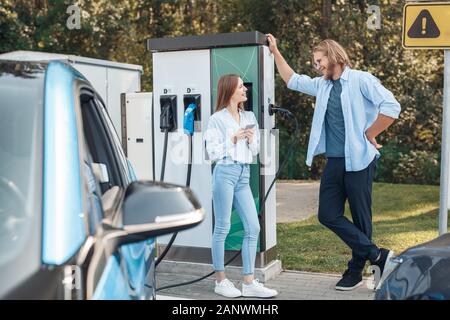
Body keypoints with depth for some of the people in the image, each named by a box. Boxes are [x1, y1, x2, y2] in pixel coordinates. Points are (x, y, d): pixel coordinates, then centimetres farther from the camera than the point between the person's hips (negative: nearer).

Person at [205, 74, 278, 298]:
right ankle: (221, 281, 11)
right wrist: (233, 139, -11)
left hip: (244, 174, 6)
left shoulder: (249, 117, 15)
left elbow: (255, 151, 17)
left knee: (253, 227, 1)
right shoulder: (217, 119, -1)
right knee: (222, 228, 0)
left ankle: (249, 283, 7)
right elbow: (212, 153, -5)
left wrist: (250, 139, -2)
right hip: (225, 172, -6)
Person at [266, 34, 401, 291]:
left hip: (359, 161, -7)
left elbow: (392, 107, -17)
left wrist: (369, 134, -9)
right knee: (328, 215, 3)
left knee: (361, 218, 2)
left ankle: (356, 271, 15)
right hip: (334, 162, 8)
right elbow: (292, 80, 27)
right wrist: (275, 52, 24)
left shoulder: (361, 80, -7)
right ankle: (379, 256, 8)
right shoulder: (322, 85, 14)